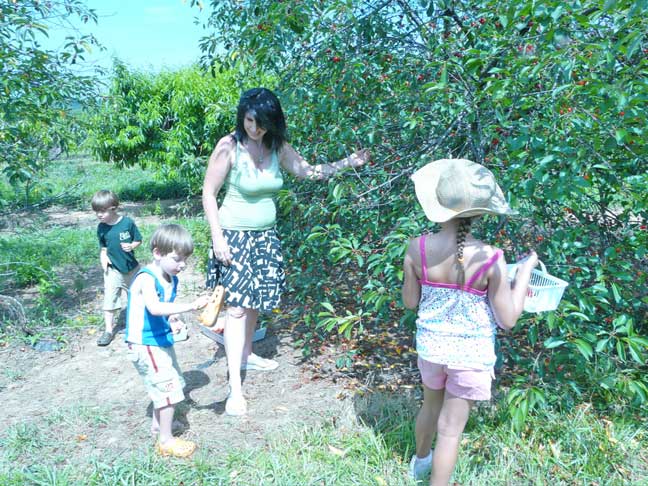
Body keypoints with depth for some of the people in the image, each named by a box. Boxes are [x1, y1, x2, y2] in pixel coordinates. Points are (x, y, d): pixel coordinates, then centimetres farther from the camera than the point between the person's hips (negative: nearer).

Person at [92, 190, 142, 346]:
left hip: (131, 267, -1)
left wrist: (131, 246, -23)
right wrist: (103, 257, -12)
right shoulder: (101, 228, -7)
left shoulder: (128, 222, -15)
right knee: (109, 298, -2)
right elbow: (103, 247, 6)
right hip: (113, 269, 1)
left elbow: (138, 240, -4)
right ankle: (108, 330, 8)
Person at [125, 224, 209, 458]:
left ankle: (158, 423, 43)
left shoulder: (170, 278, 3)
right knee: (168, 388, -8)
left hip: (162, 341, 9)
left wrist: (172, 320, -5)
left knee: (165, 386, 23)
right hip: (145, 344, -9)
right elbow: (154, 308, -42)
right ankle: (165, 441, 5)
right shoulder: (147, 278, -24)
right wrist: (191, 306, -48)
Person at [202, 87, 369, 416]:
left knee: (255, 299, 15)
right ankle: (234, 385, -6)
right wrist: (217, 238, -15)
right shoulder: (229, 146, -15)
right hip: (235, 236, -5)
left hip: (265, 236, 6)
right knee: (237, 305, -9)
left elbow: (307, 171, 7)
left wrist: (346, 163, -2)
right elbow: (208, 193, -11)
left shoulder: (277, 147, -1)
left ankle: (246, 355, 37)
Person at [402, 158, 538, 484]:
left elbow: (409, 302, -4)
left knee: (430, 407, 30)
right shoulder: (490, 259, -23)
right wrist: (526, 270, -5)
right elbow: (507, 320, -13)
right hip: (470, 352, -3)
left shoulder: (417, 248, -17)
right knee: (451, 428, 13)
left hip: (430, 345, 4)